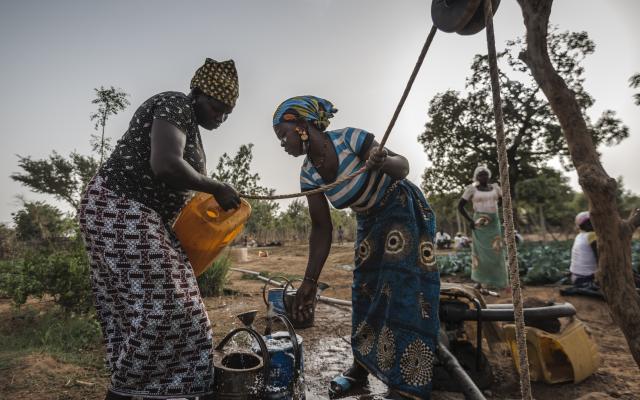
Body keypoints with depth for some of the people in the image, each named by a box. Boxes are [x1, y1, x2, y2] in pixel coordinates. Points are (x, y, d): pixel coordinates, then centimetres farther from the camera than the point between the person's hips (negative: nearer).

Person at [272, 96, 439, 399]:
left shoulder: (349, 139, -27)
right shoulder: (308, 174, -11)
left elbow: (403, 166, -21)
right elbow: (321, 229, -9)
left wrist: (384, 162, -46)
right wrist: (310, 281, -14)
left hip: (404, 211, -6)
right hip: (370, 221, 6)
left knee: (402, 287, -11)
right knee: (365, 289, 7)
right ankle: (361, 366, 22)